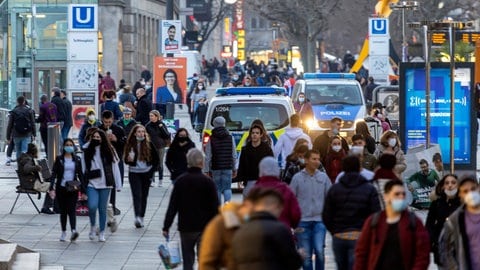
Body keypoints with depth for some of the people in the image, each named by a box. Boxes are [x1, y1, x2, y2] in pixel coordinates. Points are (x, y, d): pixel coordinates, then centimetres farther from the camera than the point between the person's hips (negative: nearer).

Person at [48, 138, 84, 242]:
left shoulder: (77, 159, 7)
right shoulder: (59, 159, 2)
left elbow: (80, 175, 11)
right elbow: (53, 174, -2)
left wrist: (83, 190, 8)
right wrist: (52, 188, -14)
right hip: (61, 188, 0)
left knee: (72, 210, -13)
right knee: (63, 211, 6)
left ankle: (73, 231, -27)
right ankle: (63, 232, 17)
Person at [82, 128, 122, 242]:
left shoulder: (109, 151, 2)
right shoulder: (87, 151, 3)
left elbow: (115, 168, 3)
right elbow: (83, 168, 3)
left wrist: (118, 185, 0)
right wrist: (82, 184, -3)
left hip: (105, 185, 0)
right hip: (91, 184, 0)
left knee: (102, 208, 5)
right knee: (92, 206, -16)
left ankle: (102, 232, 17)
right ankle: (93, 226, 11)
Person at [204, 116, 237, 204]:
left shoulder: (211, 139, -4)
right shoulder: (230, 138, 2)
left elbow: (208, 157, -4)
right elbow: (234, 155, 6)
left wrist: (206, 170, 1)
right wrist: (234, 169, 14)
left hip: (216, 168, -1)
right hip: (228, 167, 1)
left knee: (217, 189, 9)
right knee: (227, 188, 4)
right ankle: (227, 201, -23)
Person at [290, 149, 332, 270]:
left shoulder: (323, 177, 3)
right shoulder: (297, 178, -1)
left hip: (319, 220, 0)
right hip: (303, 221, 0)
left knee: (319, 250, -16)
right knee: (306, 255, 5)